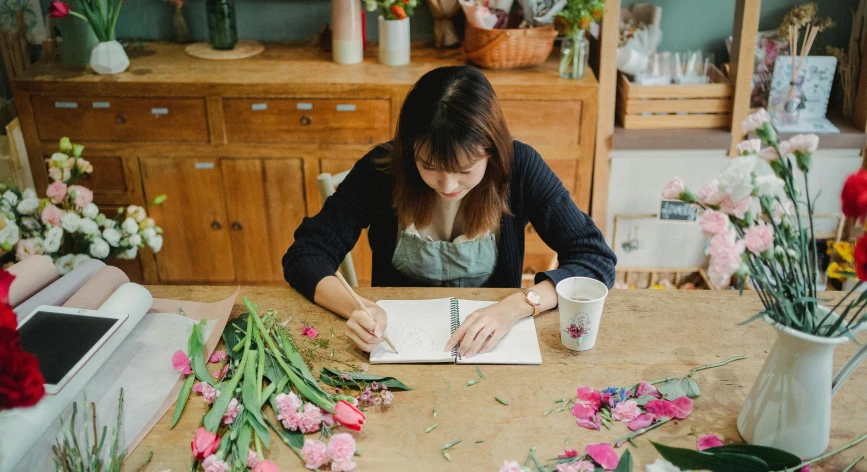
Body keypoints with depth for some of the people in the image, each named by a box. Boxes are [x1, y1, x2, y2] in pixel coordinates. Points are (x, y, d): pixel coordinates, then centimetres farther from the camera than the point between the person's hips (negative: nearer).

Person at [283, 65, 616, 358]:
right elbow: (305, 255, -10)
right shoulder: (381, 170, -13)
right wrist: (355, 308, -30)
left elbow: (597, 259, -13)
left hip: (489, 348, 0)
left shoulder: (519, 167, -14)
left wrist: (515, 307, -29)